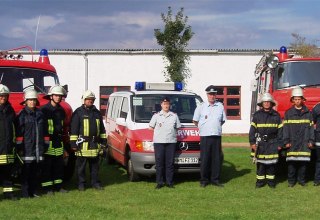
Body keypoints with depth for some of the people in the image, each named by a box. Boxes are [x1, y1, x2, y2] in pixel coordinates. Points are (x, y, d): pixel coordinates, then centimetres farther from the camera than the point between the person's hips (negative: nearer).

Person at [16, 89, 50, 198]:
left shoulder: (40, 114, 14)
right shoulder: (22, 115, -2)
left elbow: (45, 131, 18)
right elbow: (18, 132, -6)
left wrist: (46, 144, 14)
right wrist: (19, 146, -10)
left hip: (38, 148, 5)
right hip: (27, 148, -5)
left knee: (36, 171, 8)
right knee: (26, 171, -2)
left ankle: (33, 191, 17)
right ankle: (25, 193, 3)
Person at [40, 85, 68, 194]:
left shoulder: (61, 110, 14)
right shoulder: (44, 109, -7)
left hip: (58, 141, 7)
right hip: (47, 141, -6)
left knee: (59, 165, 10)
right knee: (47, 165, -2)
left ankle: (58, 185, 20)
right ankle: (47, 188, 3)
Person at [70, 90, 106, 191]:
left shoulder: (97, 113, 15)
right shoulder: (78, 112, -2)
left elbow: (102, 128, 21)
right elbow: (74, 129, -5)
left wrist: (103, 141, 15)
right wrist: (73, 143, -11)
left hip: (95, 144, 5)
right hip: (82, 144, -5)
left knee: (95, 165, 12)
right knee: (81, 165, 3)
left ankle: (95, 182, 20)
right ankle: (81, 183, 11)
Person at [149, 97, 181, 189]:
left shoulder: (174, 116, 12)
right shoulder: (156, 116, 9)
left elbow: (178, 127, 15)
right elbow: (151, 127, 12)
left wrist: (172, 133, 4)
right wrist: (158, 133, 5)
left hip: (171, 142, 1)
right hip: (159, 142, -1)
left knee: (170, 163, 1)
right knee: (159, 163, -1)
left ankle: (170, 182, 6)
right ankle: (159, 182, 3)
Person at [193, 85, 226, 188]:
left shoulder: (220, 106, 11)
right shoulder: (201, 106, 3)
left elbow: (223, 120, 19)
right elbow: (195, 120, 10)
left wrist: (216, 127, 12)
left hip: (217, 136, 3)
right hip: (205, 136, -2)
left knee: (217, 159, 3)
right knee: (205, 159, -2)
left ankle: (215, 179, 11)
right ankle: (204, 180, 5)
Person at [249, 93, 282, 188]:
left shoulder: (276, 115, 6)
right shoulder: (257, 115, 3)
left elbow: (280, 130, 8)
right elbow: (252, 129, 1)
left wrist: (279, 143, 4)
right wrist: (252, 142, -6)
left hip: (272, 143, 1)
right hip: (260, 143, -1)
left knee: (271, 162, 4)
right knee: (260, 163, 2)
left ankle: (271, 180, 15)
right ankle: (260, 180, 11)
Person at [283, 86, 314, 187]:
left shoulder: (308, 113, 9)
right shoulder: (288, 113, 7)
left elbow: (311, 128, 9)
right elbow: (285, 128, 2)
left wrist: (311, 140, 2)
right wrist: (286, 141, -5)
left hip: (304, 143, 1)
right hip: (292, 142, -1)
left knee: (303, 162, 1)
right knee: (291, 162, -2)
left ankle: (301, 179, 13)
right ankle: (291, 180, 7)